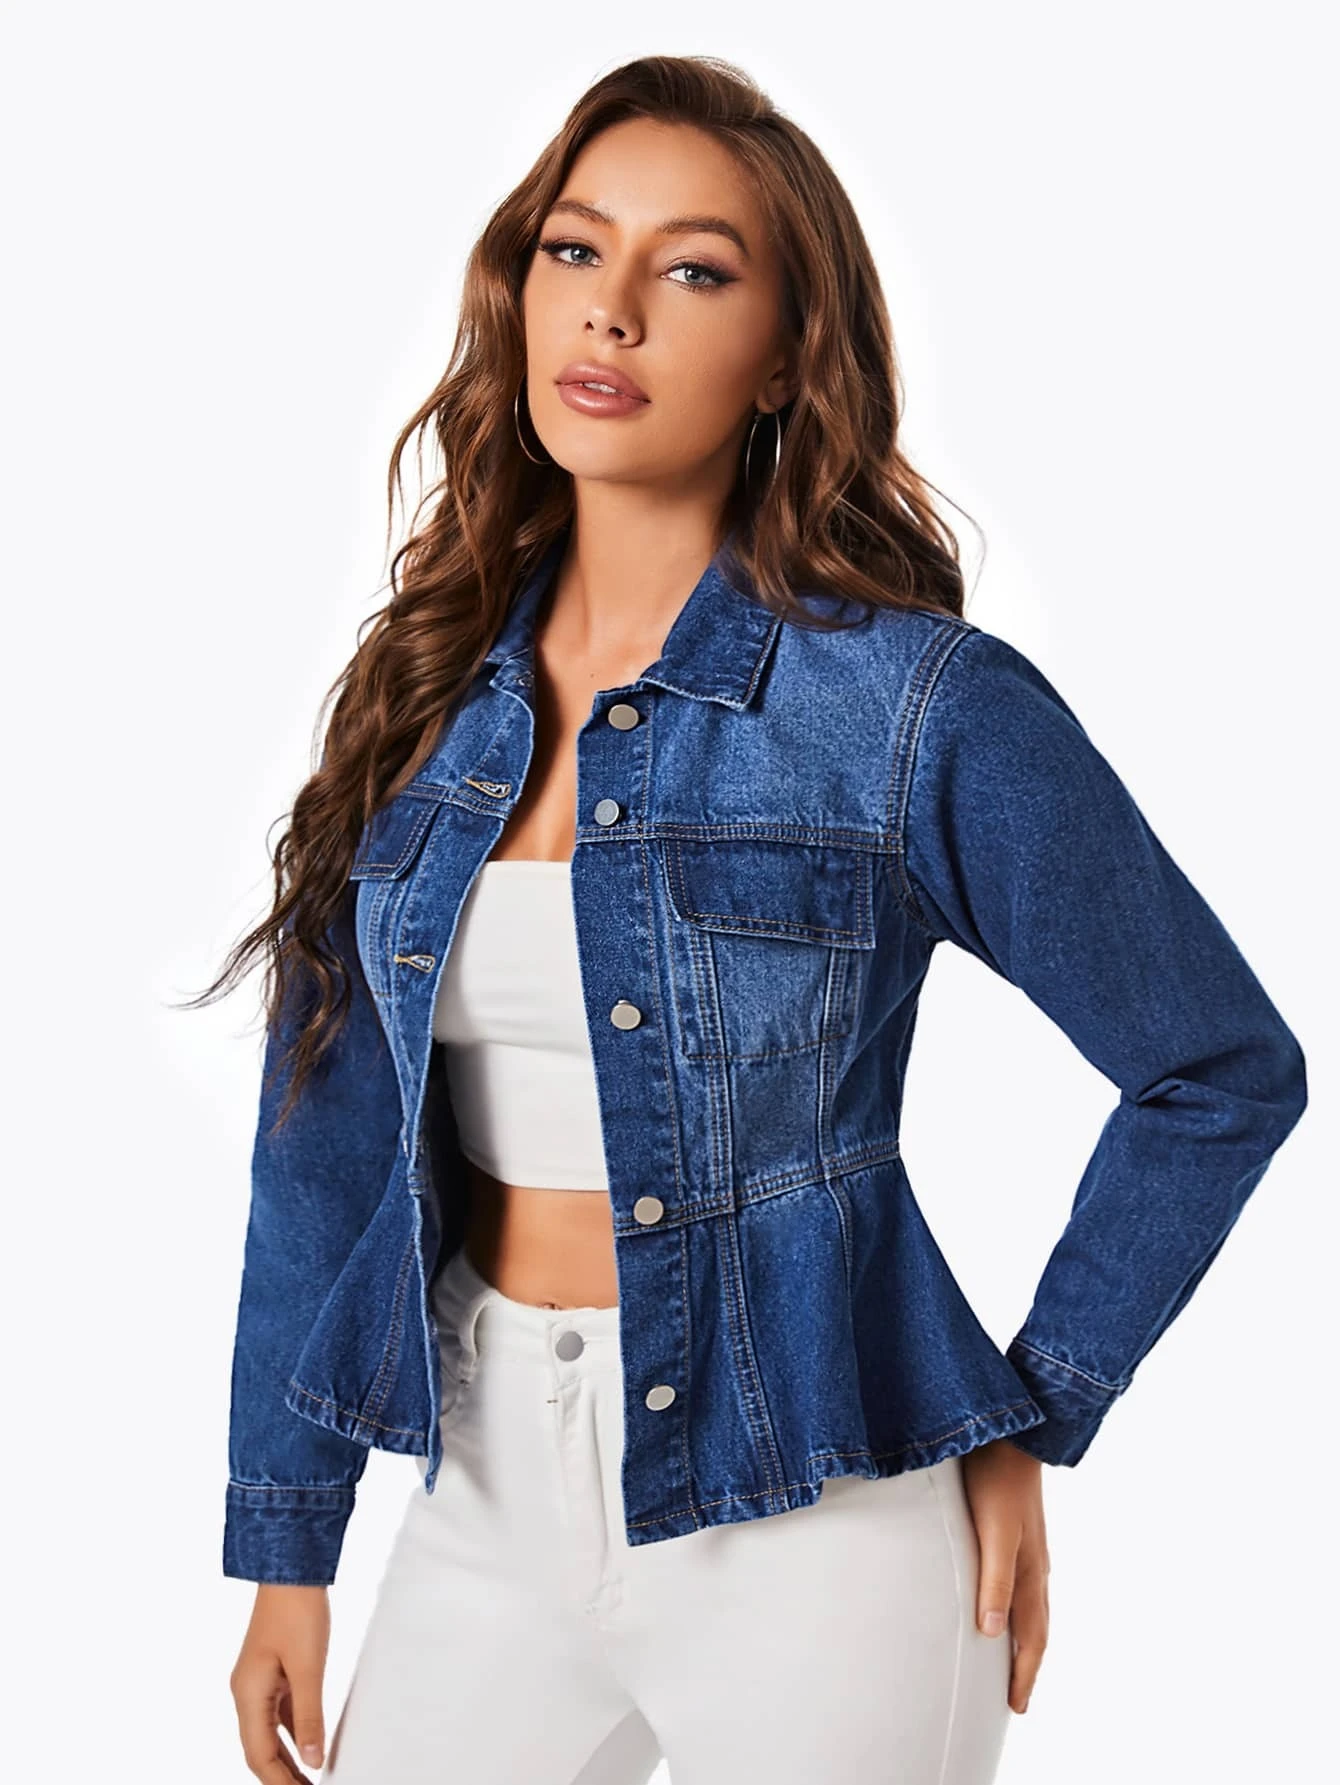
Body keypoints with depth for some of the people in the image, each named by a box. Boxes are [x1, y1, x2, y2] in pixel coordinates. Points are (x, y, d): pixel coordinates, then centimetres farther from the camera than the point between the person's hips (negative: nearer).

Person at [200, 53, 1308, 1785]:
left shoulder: (920, 705, -14)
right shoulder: (426, 692, 0)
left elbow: (1223, 1070, -4)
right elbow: (324, 1134, 4)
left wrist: (1029, 1423, -4)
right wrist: (286, 1542, 5)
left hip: (807, 1526, -4)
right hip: (491, 1498, 5)